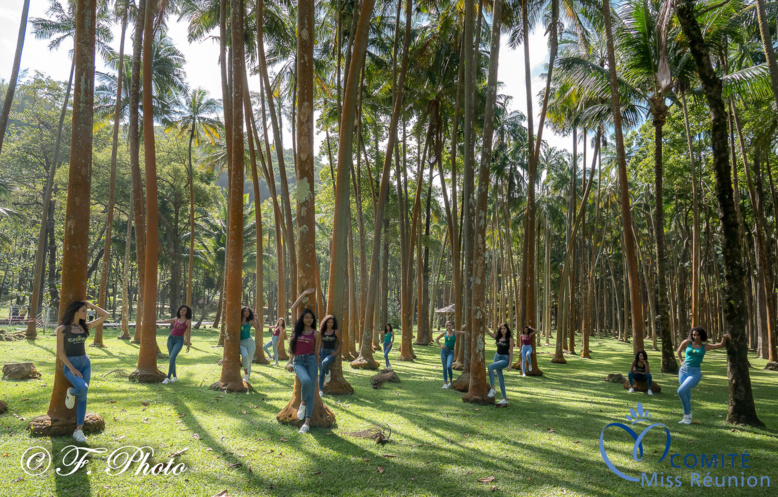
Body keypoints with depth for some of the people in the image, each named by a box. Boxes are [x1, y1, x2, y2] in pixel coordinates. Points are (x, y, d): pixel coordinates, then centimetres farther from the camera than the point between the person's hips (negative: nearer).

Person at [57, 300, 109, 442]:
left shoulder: (85, 326, 5)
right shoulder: (62, 329, -8)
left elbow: (105, 315, 8)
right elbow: (60, 352, -10)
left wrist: (90, 305, 3)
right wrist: (73, 369, -16)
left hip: (85, 362, 5)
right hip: (69, 364, -5)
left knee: (82, 398, 0)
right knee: (83, 388, -29)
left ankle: (79, 430, 5)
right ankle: (71, 392, 7)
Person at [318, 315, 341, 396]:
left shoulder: (336, 332, -1)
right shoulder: (322, 332, 7)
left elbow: (341, 342, 5)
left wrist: (337, 352, -6)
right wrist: (318, 352, 5)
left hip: (331, 353, -3)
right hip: (323, 352, 3)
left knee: (324, 363, -34)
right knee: (321, 373, -1)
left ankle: (328, 373, -1)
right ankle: (320, 390, 4)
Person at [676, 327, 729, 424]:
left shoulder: (705, 347, 4)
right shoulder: (687, 342, 6)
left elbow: (721, 345, 3)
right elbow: (678, 351, 21)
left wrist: (724, 338, -16)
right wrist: (681, 361, 8)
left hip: (695, 373, -3)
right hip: (683, 370, 3)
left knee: (681, 391, -19)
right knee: (687, 395, 6)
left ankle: (687, 414, -2)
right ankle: (687, 417, 21)